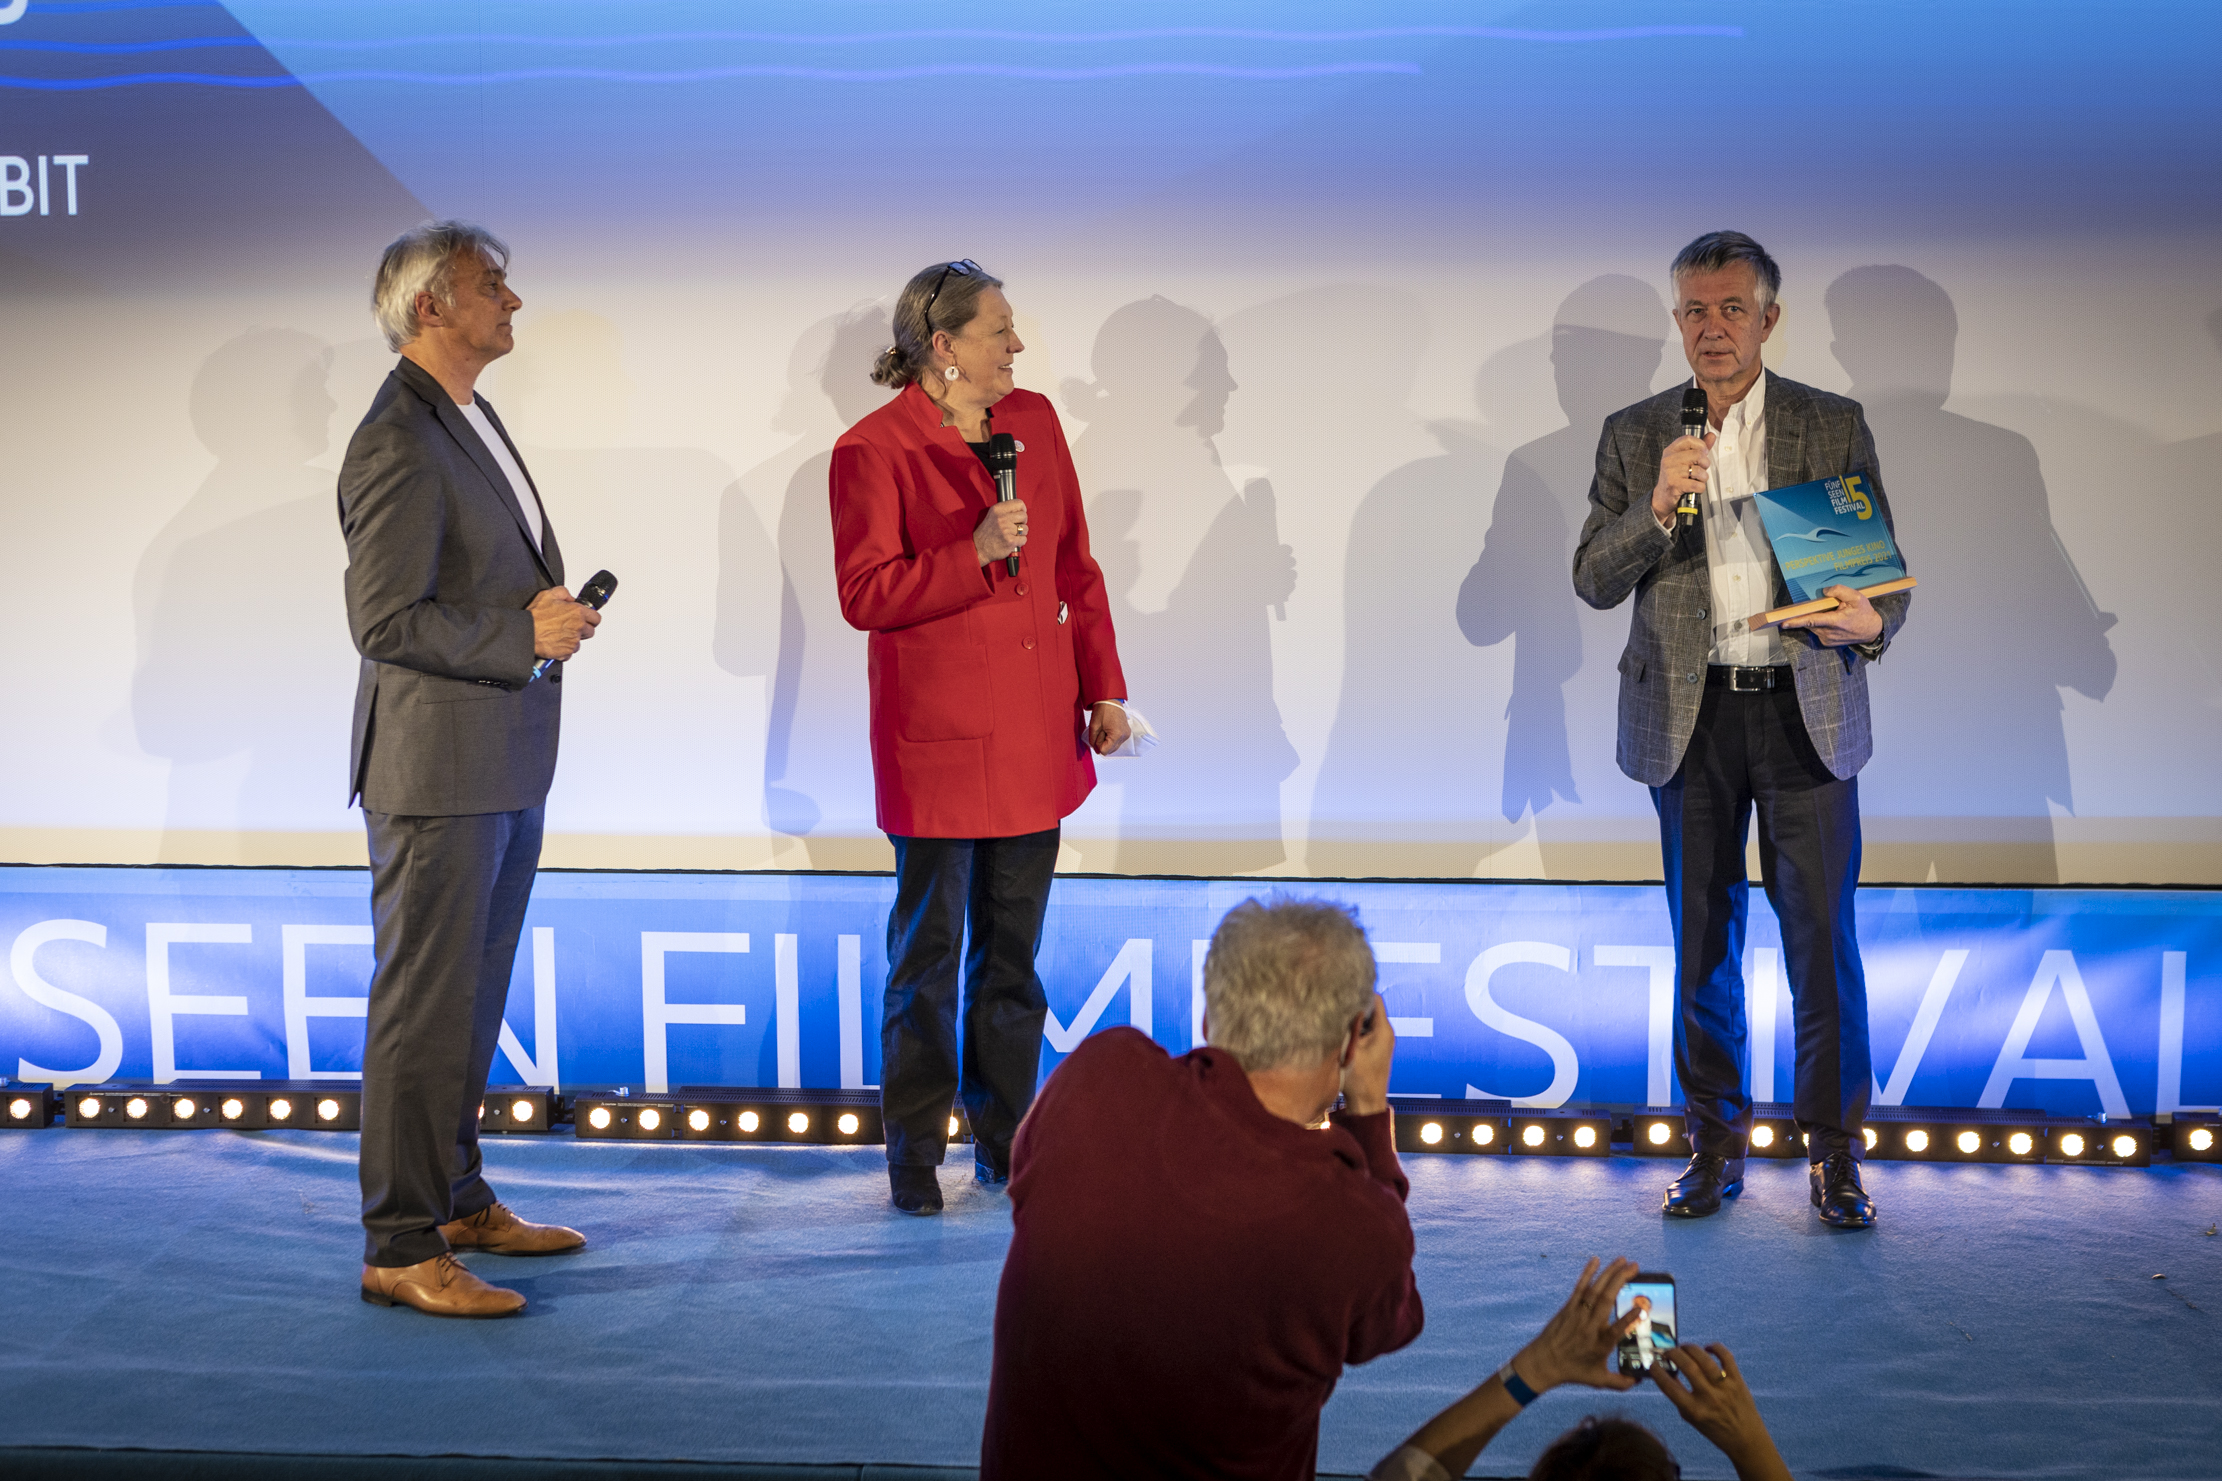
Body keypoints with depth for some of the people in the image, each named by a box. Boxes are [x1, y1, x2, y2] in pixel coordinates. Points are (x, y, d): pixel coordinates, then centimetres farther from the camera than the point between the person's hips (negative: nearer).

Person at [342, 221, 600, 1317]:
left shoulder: (468, 419, 15)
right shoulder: (398, 444, -17)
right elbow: (385, 621, -21)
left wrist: (552, 609, 6)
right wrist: (525, 633, -17)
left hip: (504, 765, 10)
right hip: (437, 771, -10)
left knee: (474, 998, 17)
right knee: (424, 1008, -4)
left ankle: (457, 1199, 29)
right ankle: (400, 1248, 3)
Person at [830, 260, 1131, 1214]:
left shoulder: (1033, 421, 9)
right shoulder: (872, 450, -9)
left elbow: (1074, 567, 13)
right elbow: (863, 595, -14)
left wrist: (1102, 686, 8)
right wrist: (975, 552, -23)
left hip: (1036, 734, 6)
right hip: (937, 741, -5)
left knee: (1013, 951, 12)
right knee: (928, 954, 2)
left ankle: (1006, 1146, 23)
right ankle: (914, 1157, 14)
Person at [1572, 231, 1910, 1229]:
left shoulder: (1834, 427, 5)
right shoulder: (1634, 436, 6)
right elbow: (1593, 581, 1)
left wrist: (1872, 623, -16)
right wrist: (1656, 507, -17)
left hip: (1805, 709, -1)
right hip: (1690, 715, 1)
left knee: (1822, 941, -1)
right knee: (1702, 943, 8)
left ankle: (1836, 1155, 9)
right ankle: (1714, 1147, 19)